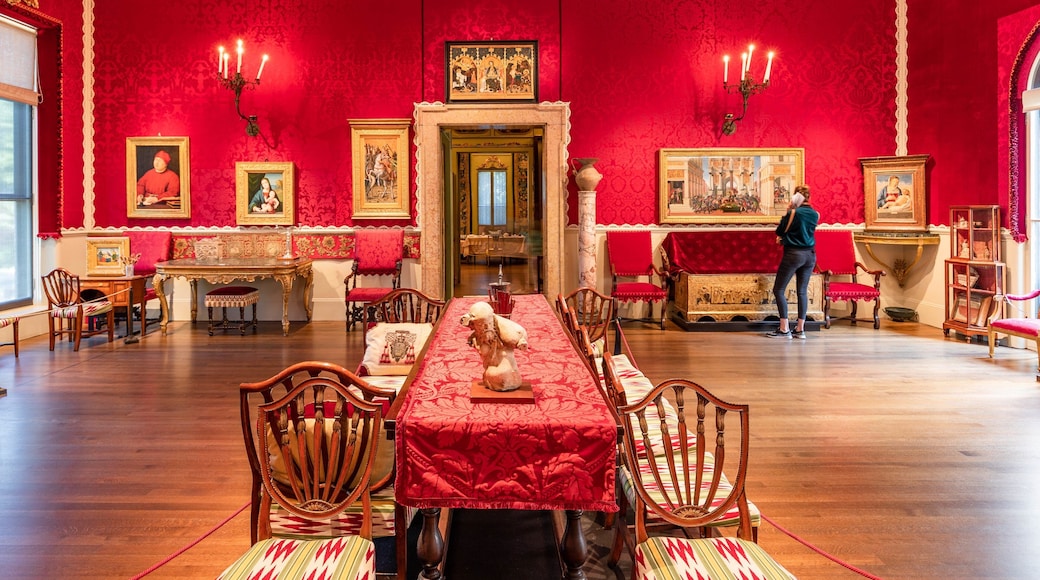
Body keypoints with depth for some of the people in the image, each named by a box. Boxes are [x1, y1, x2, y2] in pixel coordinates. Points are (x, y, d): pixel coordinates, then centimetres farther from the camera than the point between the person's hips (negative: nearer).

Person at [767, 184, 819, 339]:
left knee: (778, 290, 1)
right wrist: (783, 237, 19)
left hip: (793, 254, -6)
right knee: (803, 291, 10)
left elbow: (779, 231, -3)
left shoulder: (793, 212, -13)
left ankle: (784, 329, -4)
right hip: (810, 254, 6)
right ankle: (800, 329, 10)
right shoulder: (815, 214, 6)